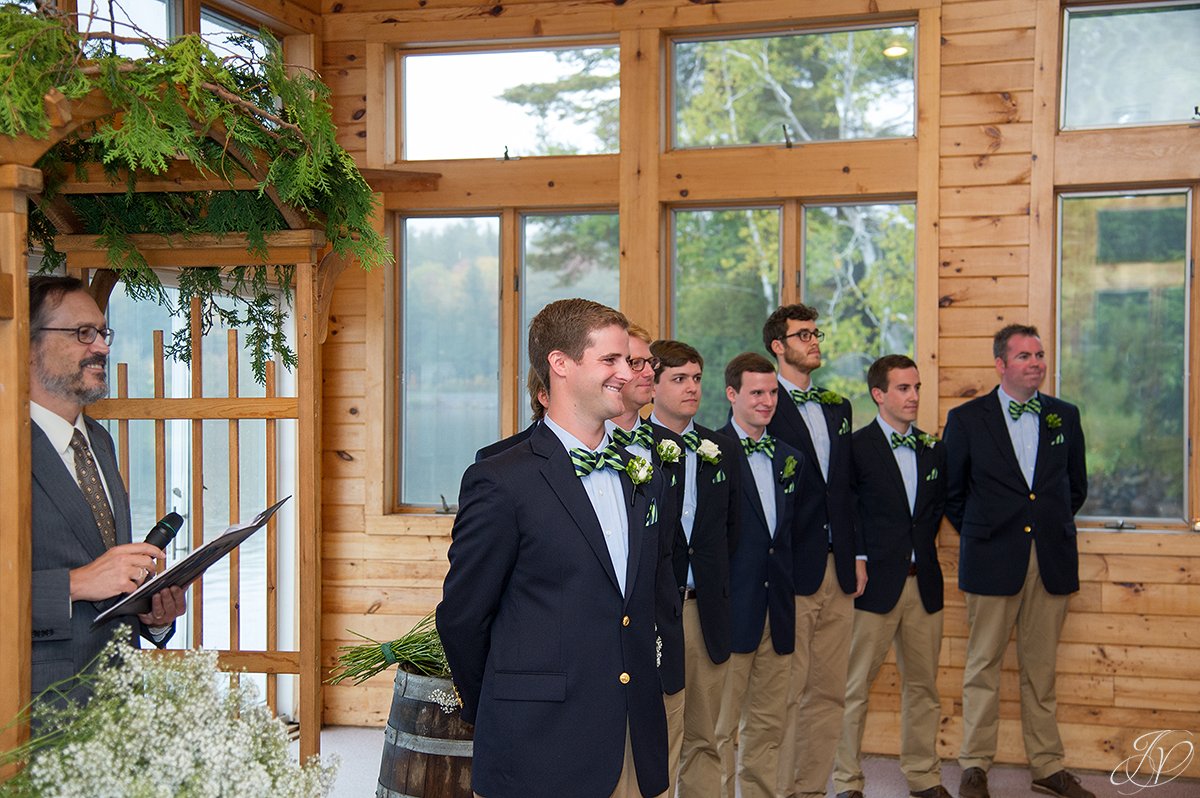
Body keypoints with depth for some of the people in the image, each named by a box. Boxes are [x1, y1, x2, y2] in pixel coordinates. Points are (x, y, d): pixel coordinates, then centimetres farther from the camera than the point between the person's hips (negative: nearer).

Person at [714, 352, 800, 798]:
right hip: (731, 610, -7)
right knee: (720, 728, 0)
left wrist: (787, 589, 11)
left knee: (768, 727, 14)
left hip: (777, 611, 7)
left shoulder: (790, 458, 13)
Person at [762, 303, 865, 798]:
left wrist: (857, 554, 13)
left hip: (838, 571, 7)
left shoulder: (837, 408, 16)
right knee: (785, 694, -2)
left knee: (829, 692, 11)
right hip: (789, 571, -7)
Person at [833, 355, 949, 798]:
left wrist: (922, 546, 9)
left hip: (923, 582, 5)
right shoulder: (855, 447, -7)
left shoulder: (934, 450, 10)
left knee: (922, 685, 13)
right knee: (854, 686, 1)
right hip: (876, 581, -5)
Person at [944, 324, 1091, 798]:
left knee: (1041, 669, 10)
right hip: (992, 561, -2)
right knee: (983, 666, 3)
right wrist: (977, 536, 6)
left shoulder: (1065, 417, 8)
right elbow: (951, 492, 6)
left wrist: (1054, 528, 15)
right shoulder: (967, 419, -1)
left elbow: (1077, 486, 18)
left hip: (1052, 561, 3)